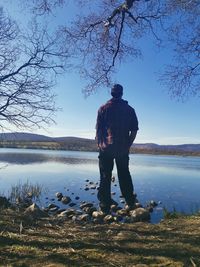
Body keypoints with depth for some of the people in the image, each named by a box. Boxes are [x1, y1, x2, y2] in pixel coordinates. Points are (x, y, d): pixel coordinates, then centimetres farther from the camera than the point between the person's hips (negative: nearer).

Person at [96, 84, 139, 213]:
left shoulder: (104, 108, 2)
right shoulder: (129, 109, 7)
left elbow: (98, 129, -1)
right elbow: (134, 130, 4)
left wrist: (99, 144, 9)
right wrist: (128, 145, 13)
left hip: (106, 148, -2)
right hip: (123, 149, 2)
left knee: (105, 176, 4)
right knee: (124, 175, 13)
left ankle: (105, 205, 5)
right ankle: (130, 201, 16)